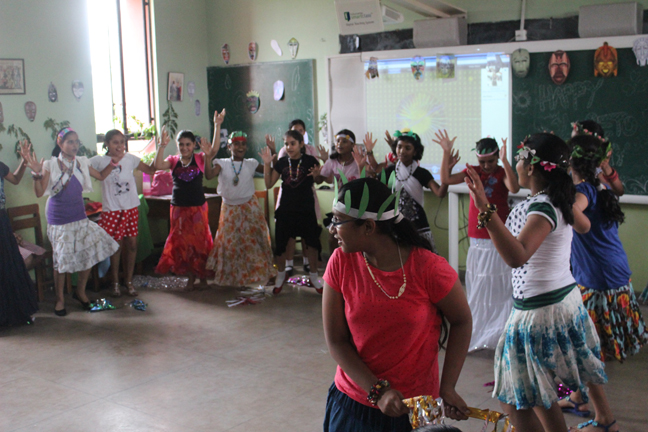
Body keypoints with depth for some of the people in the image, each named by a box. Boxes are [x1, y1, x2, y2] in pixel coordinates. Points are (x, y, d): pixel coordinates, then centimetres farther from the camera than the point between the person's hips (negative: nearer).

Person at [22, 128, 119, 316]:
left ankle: (80, 291, 22)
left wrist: (113, 162, 5)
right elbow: (39, 192, -15)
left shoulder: (82, 163, 4)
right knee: (62, 258, 1)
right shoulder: (50, 165, -10)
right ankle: (60, 299, 19)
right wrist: (37, 173, -30)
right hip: (59, 219, -4)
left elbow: (101, 176, 18)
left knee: (89, 252, 1)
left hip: (79, 216, 5)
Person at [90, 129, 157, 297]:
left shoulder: (130, 159, 2)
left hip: (131, 208, 2)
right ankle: (115, 282, 20)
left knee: (132, 244, 5)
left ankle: (129, 280, 20)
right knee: (116, 245, 3)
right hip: (112, 210, -2)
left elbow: (151, 170, 2)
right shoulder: (99, 161, -5)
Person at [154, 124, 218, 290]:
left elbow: (215, 148, -14)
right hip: (179, 208, 2)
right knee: (182, 241, 8)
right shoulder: (173, 160, 4)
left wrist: (217, 126, -23)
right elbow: (158, 165, -14)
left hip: (198, 207, -2)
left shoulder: (200, 158, 0)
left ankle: (202, 275, 18)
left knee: (199, 240, 4)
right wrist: (162, 146, -23)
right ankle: (191, 276, 22)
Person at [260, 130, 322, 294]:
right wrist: (267, 164, -4)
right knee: (280, 244, 4)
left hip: (306, 209, -2)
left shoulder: (310, 161, -3)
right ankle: (281, 275, 26)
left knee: (312, 242, -1)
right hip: (285, 209, 2)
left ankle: (313, 275, 19)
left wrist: (317, 174, -21)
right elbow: (269, 184, 5)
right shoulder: (282, 162, 4)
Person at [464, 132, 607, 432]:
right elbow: (584, 226, 27)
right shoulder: (560, 201, 4)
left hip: (539, 310, -10)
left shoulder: (543, 208, -23)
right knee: (537, 392, 23)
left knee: (516, 403, -1)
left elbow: (517, 256, -40)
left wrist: (485, 209, -47)